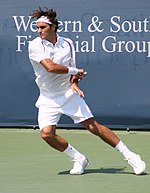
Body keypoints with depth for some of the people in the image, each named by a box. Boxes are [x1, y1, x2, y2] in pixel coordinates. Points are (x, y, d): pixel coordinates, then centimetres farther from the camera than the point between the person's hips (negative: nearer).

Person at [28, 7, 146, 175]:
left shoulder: (67, 44, -2)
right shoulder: (35, 46, -12)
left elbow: (72, 71, 8)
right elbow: (50, 67, -25)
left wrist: (74, 83, -14)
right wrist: (75, 71, -15)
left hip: (69, 94, 1)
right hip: (48, 99, 0)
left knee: (93, 126, -6)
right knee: (47, 133, -18)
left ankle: (129, 156, 3)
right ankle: (78, 159, 4)